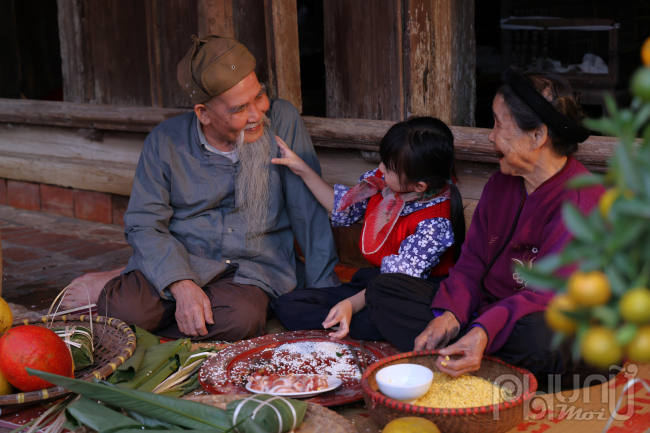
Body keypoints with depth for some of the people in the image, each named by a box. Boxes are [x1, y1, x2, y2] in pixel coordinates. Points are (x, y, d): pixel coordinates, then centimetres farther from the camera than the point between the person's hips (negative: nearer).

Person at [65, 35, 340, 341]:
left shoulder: (282, 121, -6)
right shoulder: (166, 141, -4)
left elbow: (308, 210, -3)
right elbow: (143, 223, -5)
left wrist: (326, 292, -6)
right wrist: (181, 285, -23)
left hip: (253, 267, 1)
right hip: (180, 260, 0)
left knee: (241, 319, -33)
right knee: (122, 308, -29)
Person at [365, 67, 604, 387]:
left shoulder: (581, 202, -18)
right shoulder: (500, 184, 9)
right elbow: (472, 261, 7)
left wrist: (484, 332, -42)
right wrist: (448, 314, -13)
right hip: (484, 311, 8)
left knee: (537, 336, -44)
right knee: (384, 288, 0)